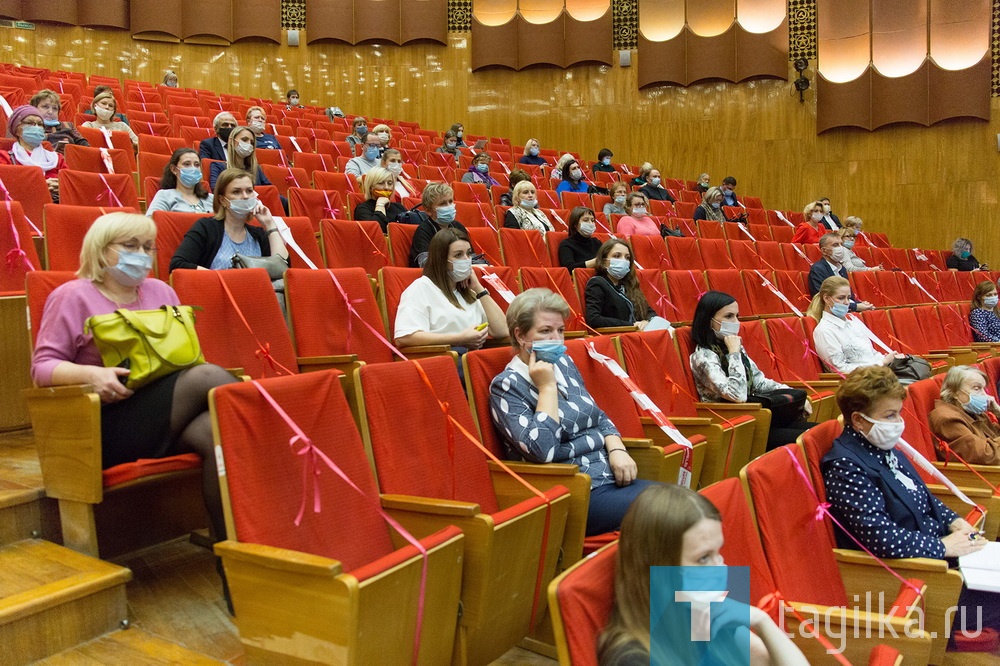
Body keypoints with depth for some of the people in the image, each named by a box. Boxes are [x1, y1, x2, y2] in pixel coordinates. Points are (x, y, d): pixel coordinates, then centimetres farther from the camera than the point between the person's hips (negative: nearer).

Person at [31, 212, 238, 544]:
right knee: (206, 377, -30)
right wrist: (90, 374, -19)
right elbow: (43, 366, 1)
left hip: (170, 418, 5)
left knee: (212, 428, -33)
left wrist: (192, 359, -4)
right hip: (108, 424, -4)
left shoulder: (161, 291, 21)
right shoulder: (71, 296, 6)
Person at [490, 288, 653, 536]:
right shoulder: (506, 385, -8)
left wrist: (617, 449, 1)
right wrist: (547, 386, -14)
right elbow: (542, 450, -21)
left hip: (610, 476, 7)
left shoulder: (564, 364, 13)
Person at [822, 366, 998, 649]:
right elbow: (880, 538, -27)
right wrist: (942, 546, -18)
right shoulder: (846, 467, -22)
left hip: (935, 548, 10)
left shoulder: (883, 448, 7)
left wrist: (953, 520, 3)